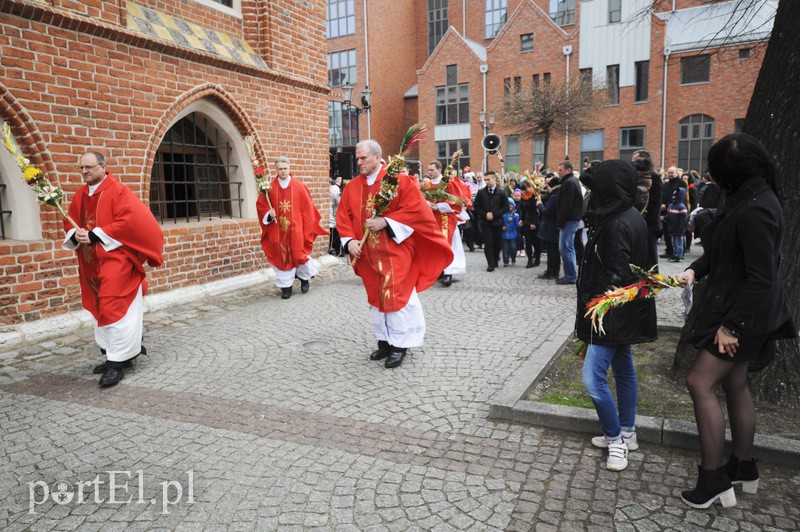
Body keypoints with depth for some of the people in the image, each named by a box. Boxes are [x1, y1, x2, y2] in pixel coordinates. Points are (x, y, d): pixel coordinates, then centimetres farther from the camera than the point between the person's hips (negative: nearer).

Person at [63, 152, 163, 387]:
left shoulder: (118, 191, -9)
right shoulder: (80, 195, 12)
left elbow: (129, 220, -19)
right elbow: (70, 222, 16)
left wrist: (95, 235, -19)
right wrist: (75, 235, -8)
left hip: (115, 259, -8)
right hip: (91, 263, 8)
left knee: (114, 308, -10)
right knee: (101, 308, 13)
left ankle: (118, 362, -3)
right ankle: (118, 354, 25)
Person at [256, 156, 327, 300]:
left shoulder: (299, 186, -1)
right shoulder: (269, 188, 1)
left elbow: (307, 208, 2)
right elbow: (261, 206, 7)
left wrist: (306, 227, 0)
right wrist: (269, 214, -13)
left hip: (296, 229, -1)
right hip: (278, 230, 1)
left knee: (299, 254, 3)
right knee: (282, 257, 4)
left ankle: (304, 278, 31)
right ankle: (286, 286, 14)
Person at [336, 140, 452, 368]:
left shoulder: (398, 180, -7)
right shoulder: (352, 187, 8)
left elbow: (415, 209, -13)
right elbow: (343, 217, 8)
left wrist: (386, 222, -19)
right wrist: (349, 241, -9)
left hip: (395, 250, -5)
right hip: (368, 253, 5)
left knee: (396, 295, -5)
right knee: (376, 296, 12)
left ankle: (400, 344, 8)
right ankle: (384, 341, 24)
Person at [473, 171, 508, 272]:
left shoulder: (501, 192, 0)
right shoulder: (481, 192, 3)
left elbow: (505, 207, -1)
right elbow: (476, 206, 5)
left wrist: (494, 215, -11)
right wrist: (485, 215, -9)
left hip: (497, 221, 0)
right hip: (485, 222, 0)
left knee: (497, 243, 8)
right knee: (488, 243, -6)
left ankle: (496, 260, 30)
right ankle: (491, 264, -4)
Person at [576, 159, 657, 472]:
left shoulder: (618, 225, -22)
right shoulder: (630, 217, 8)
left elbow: (616, 277, -24)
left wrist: (590, 305, -13)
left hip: (612, 316, -11)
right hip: (623, 314, 11)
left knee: (593, 378, -7)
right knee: (623, 370, 18)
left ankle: (615, 439, 10)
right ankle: (626, 434, 32)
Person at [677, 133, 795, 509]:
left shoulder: (754, 211, -25)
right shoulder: (750, 199, 6)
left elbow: (760, 278, -26)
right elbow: (723, 248, 14)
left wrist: (732, 325, -22)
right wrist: (695, 270, -2)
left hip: (744, 313, -10)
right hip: (746, 310, 10)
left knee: (700, 383, -7)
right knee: (735, 384, 17)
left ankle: (713, 479, 5)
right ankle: (743, 469, 33)